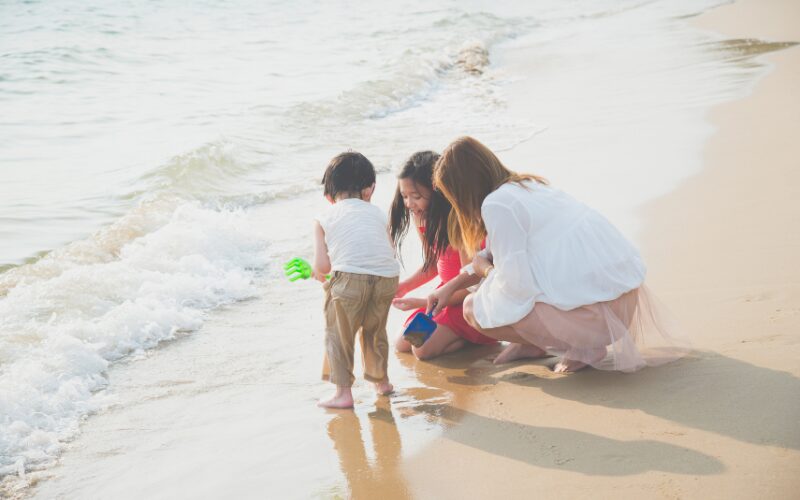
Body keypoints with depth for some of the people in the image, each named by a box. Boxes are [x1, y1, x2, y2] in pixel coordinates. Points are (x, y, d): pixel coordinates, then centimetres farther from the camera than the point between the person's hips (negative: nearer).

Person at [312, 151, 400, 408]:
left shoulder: (324, 219, 14)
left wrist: (317, 273, 28)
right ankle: (381, 380, 38)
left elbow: (322, 265, 5)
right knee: (375, 330, 25)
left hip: (349, 278, -4)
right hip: (386, 277, 4)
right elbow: (390, 251, 17)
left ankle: (343, 391, 7)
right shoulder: (378, 213, 23)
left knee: (338, 334, 10)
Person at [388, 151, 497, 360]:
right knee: (402, 344, 2)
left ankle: (475, 337, 0)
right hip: (449, 292, 8)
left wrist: (419, 302, -24)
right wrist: (401, 288, -4)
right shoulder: (421, 218, -2)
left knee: (424, 349, -21)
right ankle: (460, 332, 14)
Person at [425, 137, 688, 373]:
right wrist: (450, 287, 33)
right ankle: (534, 343, 19)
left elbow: (515, 284, -15)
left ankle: (582, 344, 0)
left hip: (596, 311, -10)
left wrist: (484, 268, 6)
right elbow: (504, 254, 31)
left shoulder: (497, 205, -13)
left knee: (474, 308, 2)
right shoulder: (528, 184, 16)